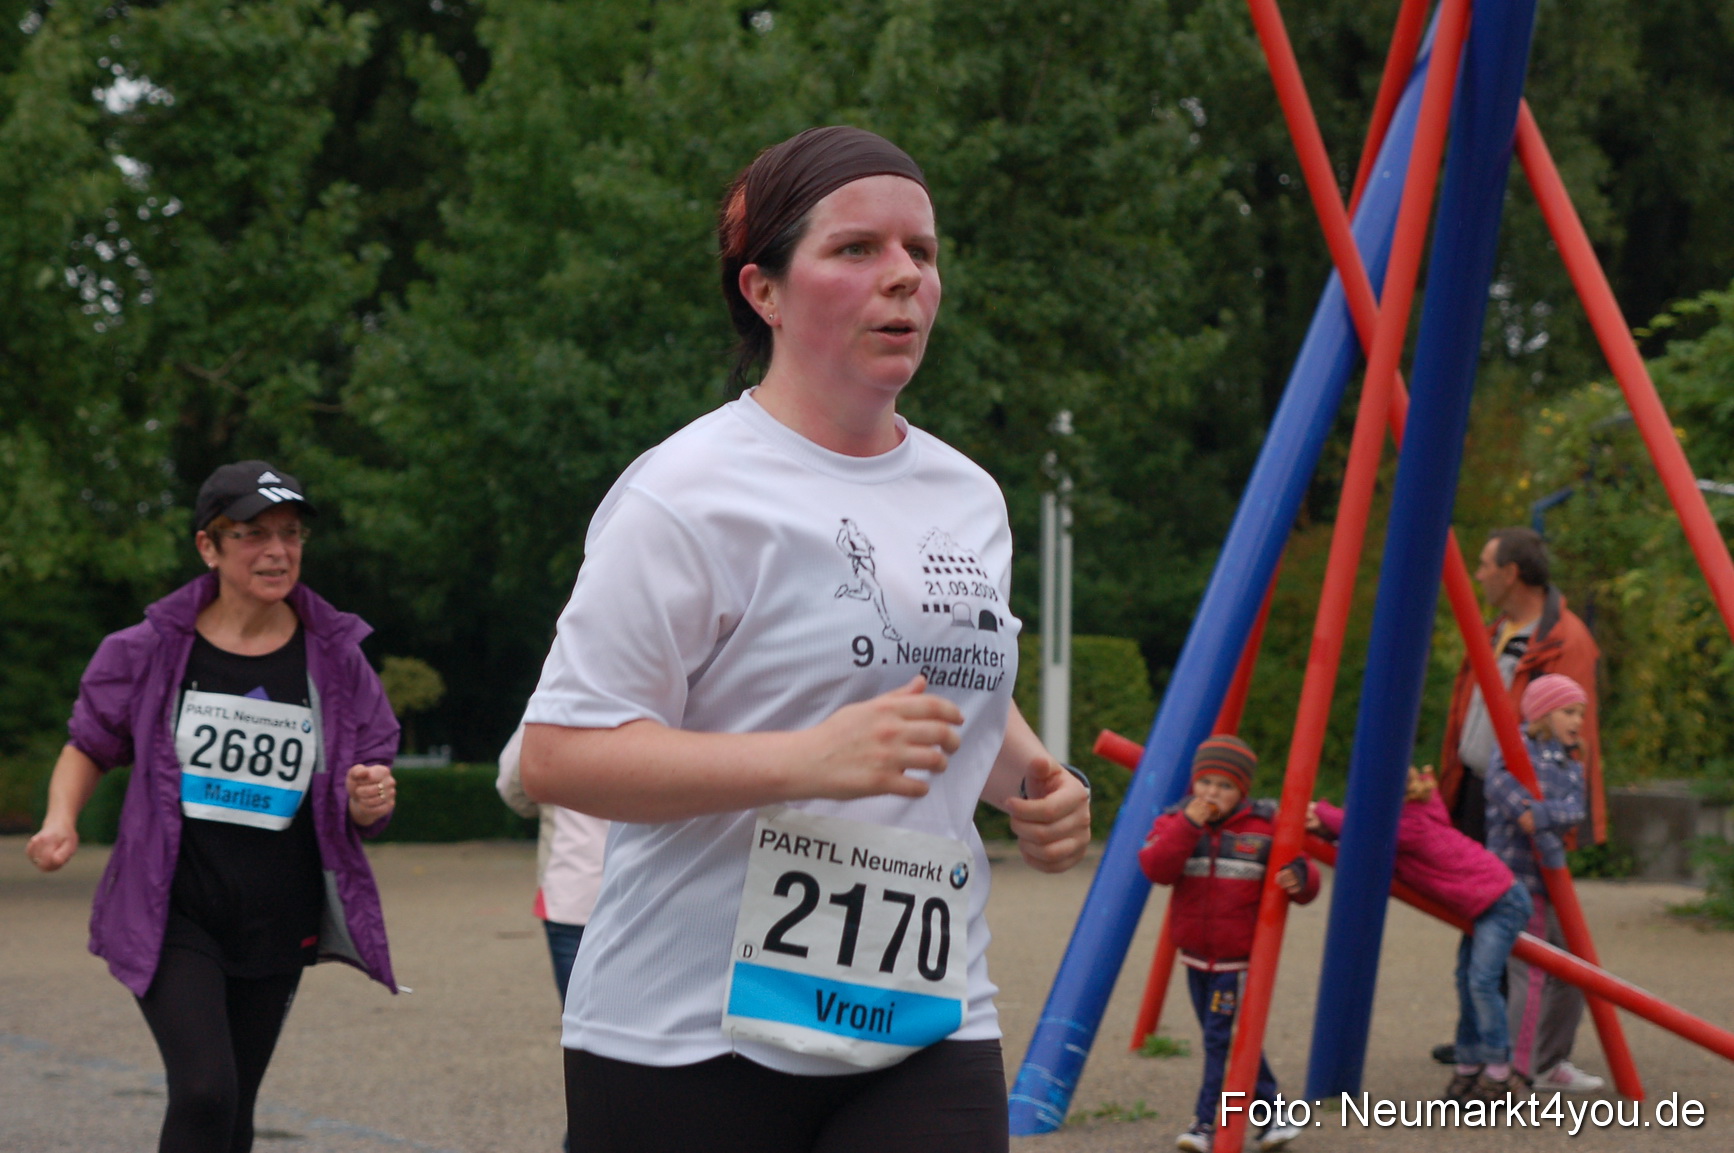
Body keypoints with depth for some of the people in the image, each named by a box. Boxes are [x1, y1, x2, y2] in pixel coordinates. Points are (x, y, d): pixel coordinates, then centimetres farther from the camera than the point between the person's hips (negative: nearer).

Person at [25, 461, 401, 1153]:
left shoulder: (335, 660, -1)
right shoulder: (154, 651, -5)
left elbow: (360, 818, 6)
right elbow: (91, 744, 10)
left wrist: (369, 803, -18)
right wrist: (61, 819, -9)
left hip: (278, 927, 3)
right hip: (172, 916, -3)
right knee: (204, 1093, -19)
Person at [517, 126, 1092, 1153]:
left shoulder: (971, 498, 15)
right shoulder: (687, 492, -9)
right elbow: (559, 755, -14)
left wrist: (1034, 778, 9)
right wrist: (809, 760, -23)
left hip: (927, 1029, 5)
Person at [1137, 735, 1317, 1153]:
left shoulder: (1265, 828, -6)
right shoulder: (1175, 822, 0)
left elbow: (1304, 877, -4)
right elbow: (1155, 868, -17)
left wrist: (1300, 878, -28)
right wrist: (1187, 825, -25)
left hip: (1241, 959, -4)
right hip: (1196, 957, 4)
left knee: (1223, 1036, -9)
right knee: (1224, 1038, 12)